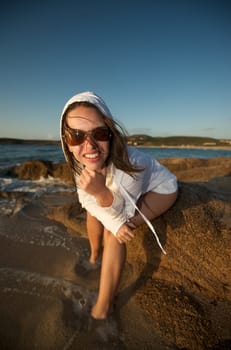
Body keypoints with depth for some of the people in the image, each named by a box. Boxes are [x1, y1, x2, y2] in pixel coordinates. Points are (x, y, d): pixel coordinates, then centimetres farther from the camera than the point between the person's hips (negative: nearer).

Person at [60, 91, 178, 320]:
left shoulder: (128, 164, -41)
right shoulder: (80, 162, -23)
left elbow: (123, 212, -27)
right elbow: (88, 201, -12)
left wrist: (102, 192, -47)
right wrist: (115, 223, -26)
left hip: (160, 188, -6)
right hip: (128, 189, 6)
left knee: (113, 233, -21)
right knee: (92, 211, 5)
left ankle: (102, 309, -6)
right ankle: (95, 255, 30)